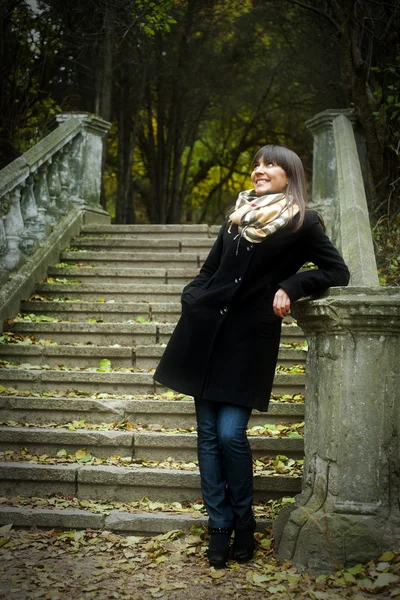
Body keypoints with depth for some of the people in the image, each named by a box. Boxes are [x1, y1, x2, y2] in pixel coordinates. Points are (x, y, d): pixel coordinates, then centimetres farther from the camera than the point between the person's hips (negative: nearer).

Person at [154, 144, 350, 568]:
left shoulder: (303, 223, 2)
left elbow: (338, 273, 4)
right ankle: (219, 528, 13)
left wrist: (290, 286, -9)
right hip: (206, 330, 5)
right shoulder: (238, 217, 16)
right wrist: (192, 300, 4)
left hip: (251, 335, -5)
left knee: (230, 434, -10)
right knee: (208, 433, 3)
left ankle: (243, 523, 12)